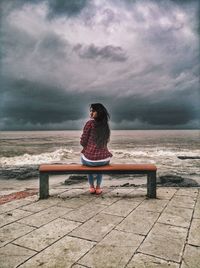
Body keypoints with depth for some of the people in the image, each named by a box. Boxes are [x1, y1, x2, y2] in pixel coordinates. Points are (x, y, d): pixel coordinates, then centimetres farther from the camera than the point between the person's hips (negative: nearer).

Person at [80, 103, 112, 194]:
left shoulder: (90, 123, -10)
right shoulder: (106, 125, 7)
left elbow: (83, 142, -7)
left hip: (89, 158, -3)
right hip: (104, 160, 3)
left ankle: (91, 187, 37)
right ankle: (98, 187, 38)